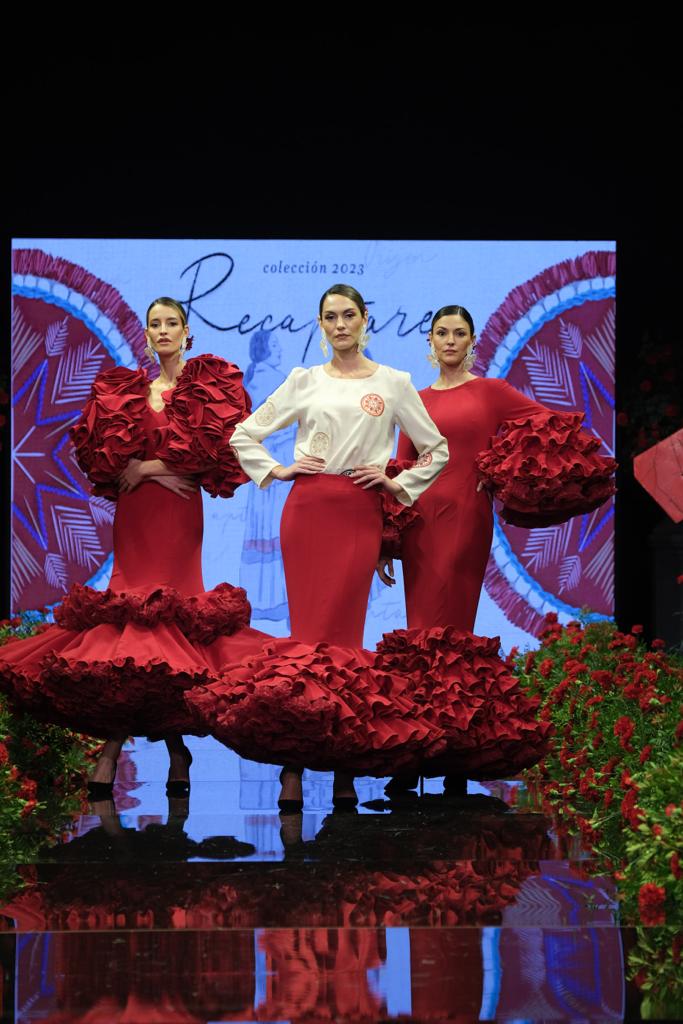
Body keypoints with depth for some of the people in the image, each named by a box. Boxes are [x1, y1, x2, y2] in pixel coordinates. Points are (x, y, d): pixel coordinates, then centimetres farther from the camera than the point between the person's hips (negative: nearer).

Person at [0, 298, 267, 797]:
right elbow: (99, 449, 6)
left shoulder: (209, 384, 5)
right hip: (133, 511, 4)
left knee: (170, 608, -10)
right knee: (129, 601, -4)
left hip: (178, 509, -4)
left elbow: (216, 450, -7)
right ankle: (113, 742, -7)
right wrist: (162, 470, -8)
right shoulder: (124, 389, 17)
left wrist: (149, 466, -7)